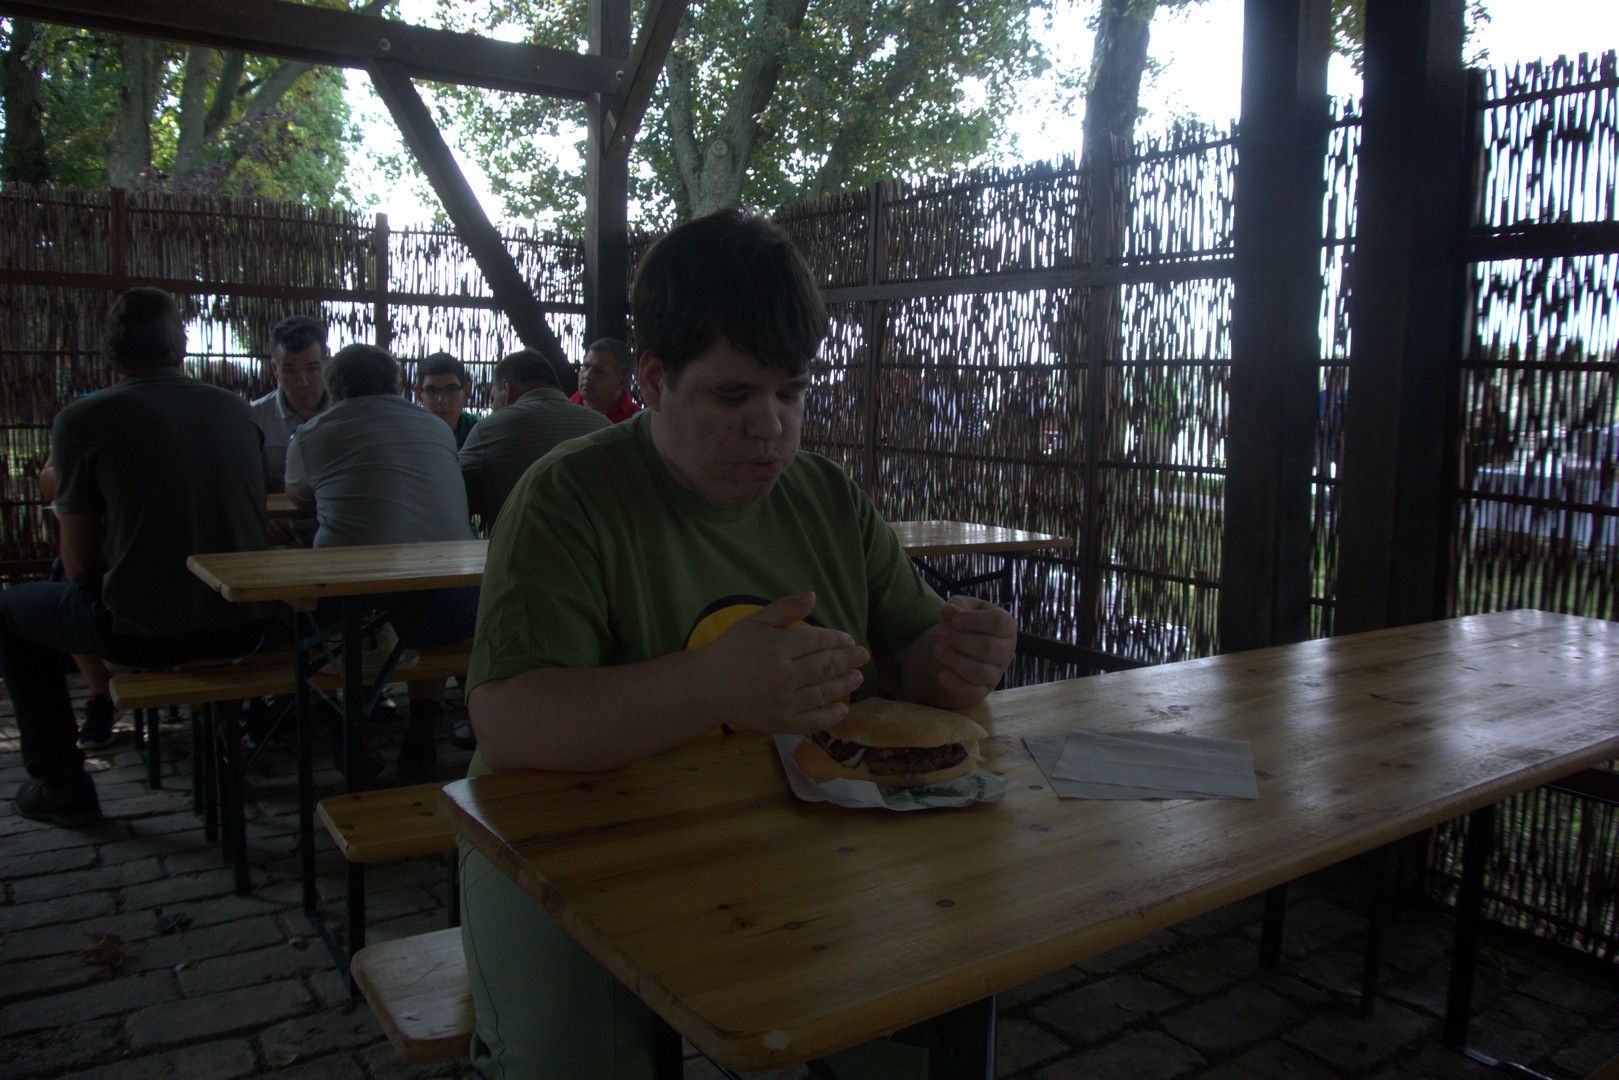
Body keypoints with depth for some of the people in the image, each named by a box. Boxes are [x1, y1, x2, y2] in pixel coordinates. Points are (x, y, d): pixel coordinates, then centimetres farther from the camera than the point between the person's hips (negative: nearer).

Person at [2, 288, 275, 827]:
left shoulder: (80, 420, -7)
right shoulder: (237, 409, 5)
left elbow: (80, 565, -4)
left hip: (143, 634, -4)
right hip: (244, 627, 5)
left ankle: (62, 787, 26)